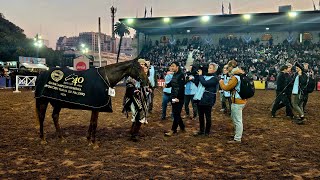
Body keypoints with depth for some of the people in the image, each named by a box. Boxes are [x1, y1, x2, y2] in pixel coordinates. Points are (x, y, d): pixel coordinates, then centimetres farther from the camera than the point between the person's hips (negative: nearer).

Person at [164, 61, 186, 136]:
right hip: (173, 97, 9)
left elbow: (181, 87, -19)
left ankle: (173, 130, 2)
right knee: (175, 113, 14)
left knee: (176, 114, -4)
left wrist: (178, 97, -24)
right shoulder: (174, 74, 13)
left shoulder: (181, 75, -13)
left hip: (179, 98, -9)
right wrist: (167, 85, -4)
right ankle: (182, 127, 27)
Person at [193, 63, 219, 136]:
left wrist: (200, 75, -12)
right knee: (200, 116, 13)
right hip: (200, 99, 6)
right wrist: (198, 75, -1)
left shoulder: (215, 78, -8)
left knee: (207, 116, 5)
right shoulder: (205, 76, 12)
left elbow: (205, 83, -22)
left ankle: (207, 131, 18)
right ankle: (201, 130, 26)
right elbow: (197, 83, 10)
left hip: (207, 100, -6)